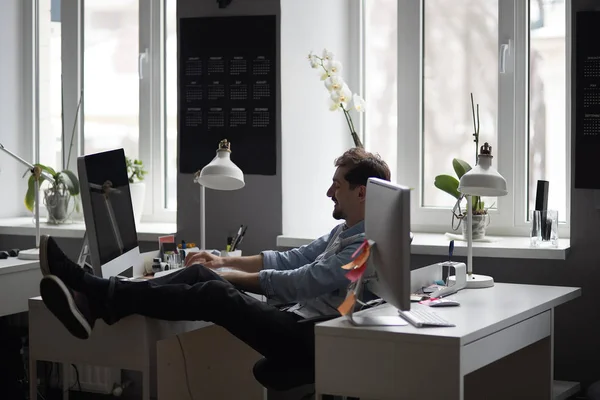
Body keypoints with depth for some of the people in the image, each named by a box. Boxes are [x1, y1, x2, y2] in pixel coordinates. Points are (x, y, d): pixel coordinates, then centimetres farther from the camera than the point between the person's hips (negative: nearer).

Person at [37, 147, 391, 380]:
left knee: (214, 293, -25)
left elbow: (301, 282, -18)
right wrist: (226, 261, 19)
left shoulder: (367, 243, -14)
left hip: (311, 338, -9)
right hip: (295, 319, 9)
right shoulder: (343, 231, 20)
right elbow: (292, 259, 25)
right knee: (201, 274, -7)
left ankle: (101, 297, -27)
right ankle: (97, 298, -20)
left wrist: (234, 277, -8)